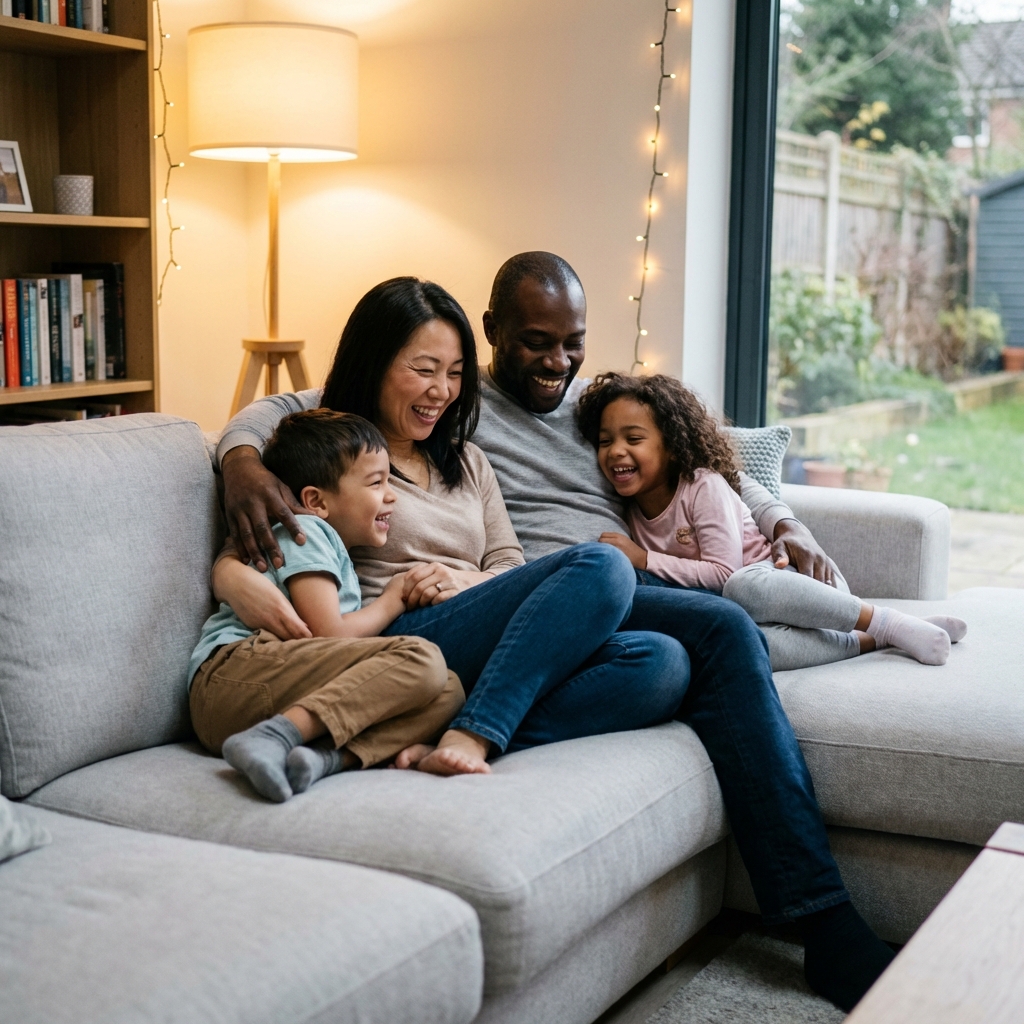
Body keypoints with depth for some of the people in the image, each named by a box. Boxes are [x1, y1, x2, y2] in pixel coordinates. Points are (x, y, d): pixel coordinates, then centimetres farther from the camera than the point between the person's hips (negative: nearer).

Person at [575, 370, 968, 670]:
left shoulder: (703, 486, -11)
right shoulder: (631, 510, 6)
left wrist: (645, 560, -20)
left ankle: (887, 623, -24)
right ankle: (868, 640, -22)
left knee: (744, 587, -41)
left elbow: (724, 572, -20)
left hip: (785, 575, -4)